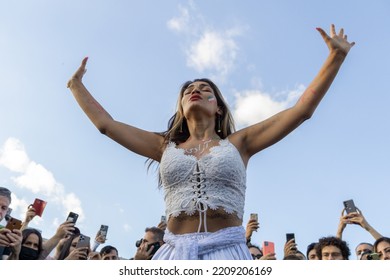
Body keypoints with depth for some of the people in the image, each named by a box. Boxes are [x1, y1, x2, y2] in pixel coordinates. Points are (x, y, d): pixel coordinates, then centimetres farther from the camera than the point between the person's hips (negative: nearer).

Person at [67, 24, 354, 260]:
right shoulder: (166, 146, 15)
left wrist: (336, 57, 10)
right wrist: (76, 84, 29)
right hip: (175, 254, 2)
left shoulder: (239, 142, 10)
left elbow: (303, 109, 9)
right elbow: (106, 123, 20)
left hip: (227, 253, -1)